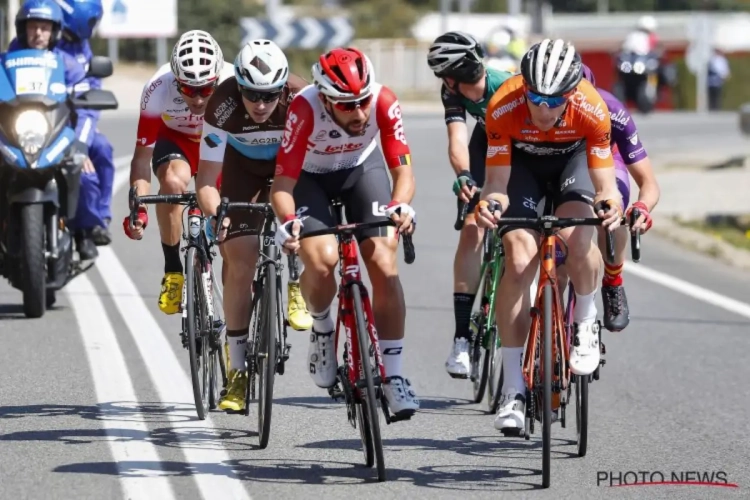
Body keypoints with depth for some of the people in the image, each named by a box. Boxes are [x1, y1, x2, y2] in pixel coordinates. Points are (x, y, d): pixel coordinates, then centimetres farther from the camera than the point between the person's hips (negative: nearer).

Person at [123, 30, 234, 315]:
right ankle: (173, 272, -17)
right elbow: (143, 155, -28)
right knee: (173, 181, -31)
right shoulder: (158, 89, -34)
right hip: (176, 139, -1)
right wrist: (138, 208, -39)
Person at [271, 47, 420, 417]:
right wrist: (288, 221, -55)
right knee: (322, 260, -26)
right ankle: (322, 328, 7)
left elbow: (403, 170, -25)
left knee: (384, 264, -14)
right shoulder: (305, 109, -37)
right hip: (309, 175, -2)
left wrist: (400, 206, -46)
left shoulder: (384, 102, -31)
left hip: (362, 168, 2)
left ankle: (393, 375, -6)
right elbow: (283, 184, -35)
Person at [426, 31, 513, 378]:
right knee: (472, 230, -13)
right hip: (487, 143, 2)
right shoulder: (452, 92, -26)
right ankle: (462, 337, -13)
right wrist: (463, 176, -57)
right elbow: (458, 139, -36)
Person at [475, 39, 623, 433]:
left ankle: (585, 321, 1)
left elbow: (604, 185, -30)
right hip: (522, 160, 0)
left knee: (575, 238, -30)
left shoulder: (591, 109, -35)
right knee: (518, 262, -16)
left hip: (573, 157, 0)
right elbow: (497, 183, -29)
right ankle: (513, 389, -10)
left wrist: (610, 203, -53)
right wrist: (490, 202, -51)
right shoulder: (503, 108, -35)